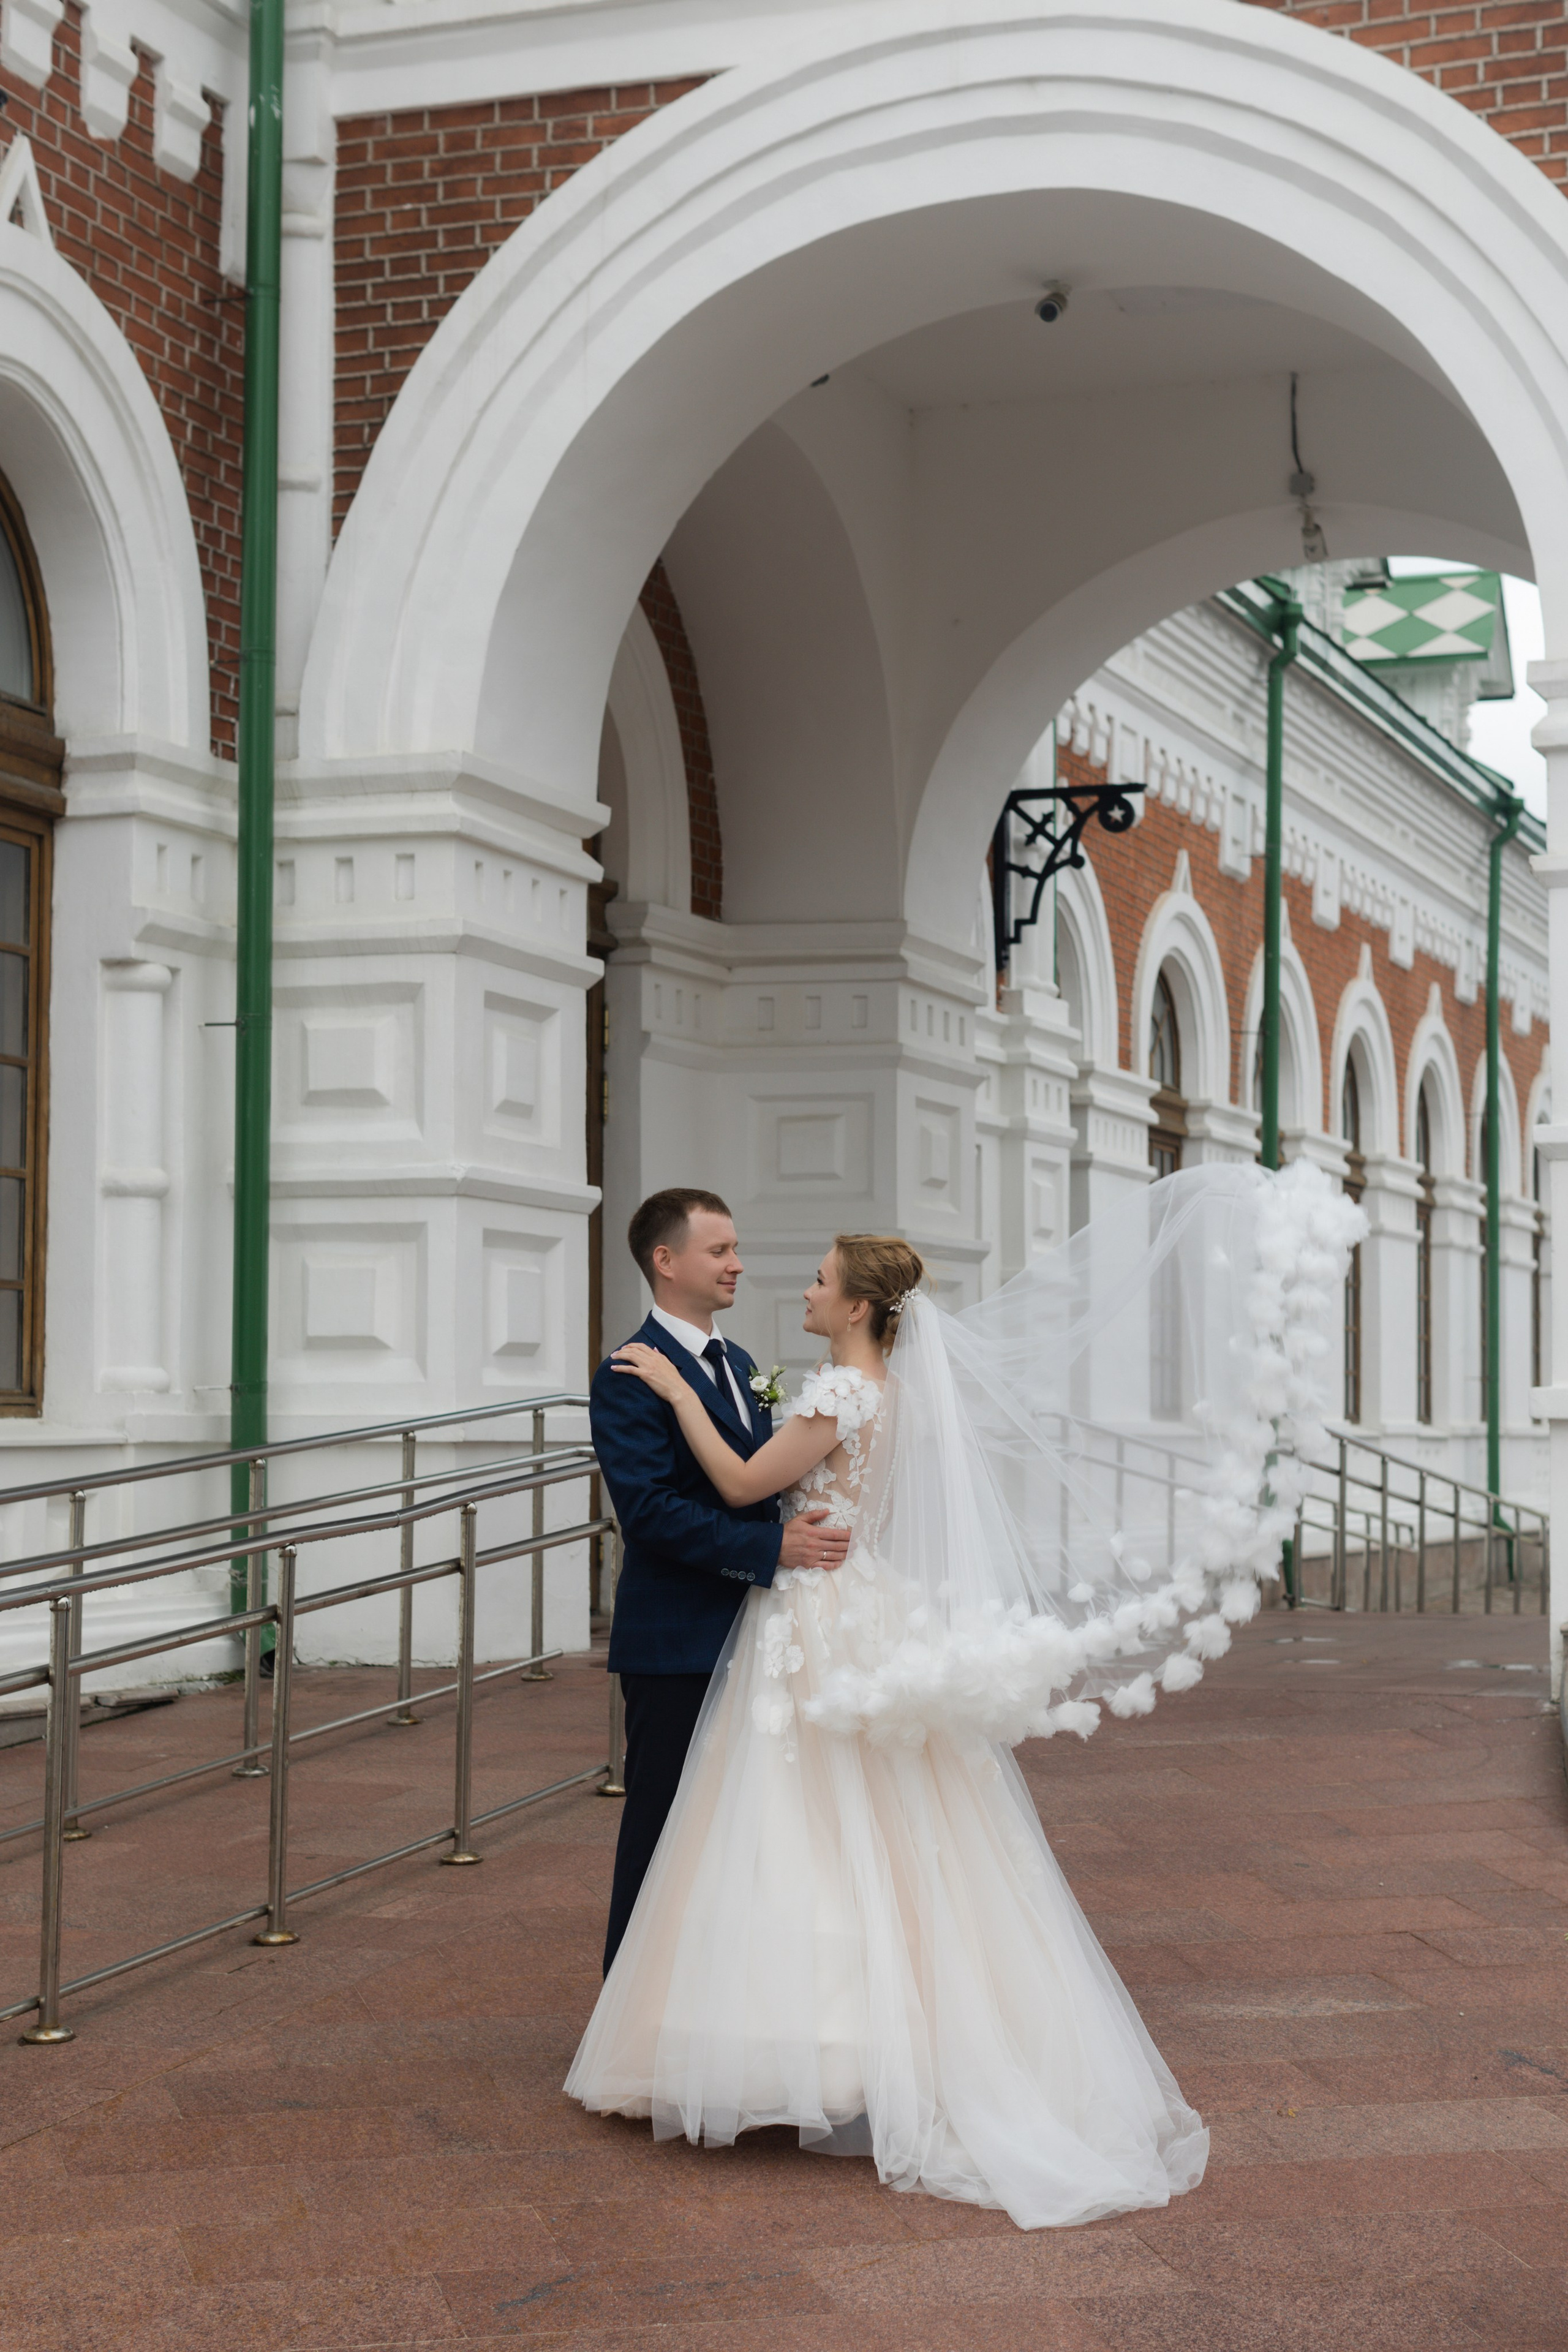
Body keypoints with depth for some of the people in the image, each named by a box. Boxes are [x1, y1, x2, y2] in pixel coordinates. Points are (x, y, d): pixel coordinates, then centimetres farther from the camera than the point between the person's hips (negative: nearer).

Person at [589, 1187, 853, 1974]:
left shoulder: (738, 1365, 15)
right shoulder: (630, 1378, -13)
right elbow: (650, 1511, -22)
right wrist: (772, 1548, -25)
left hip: (745, 1636, 8)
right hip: (675, 1645, -8)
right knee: (663, 1823, 0)